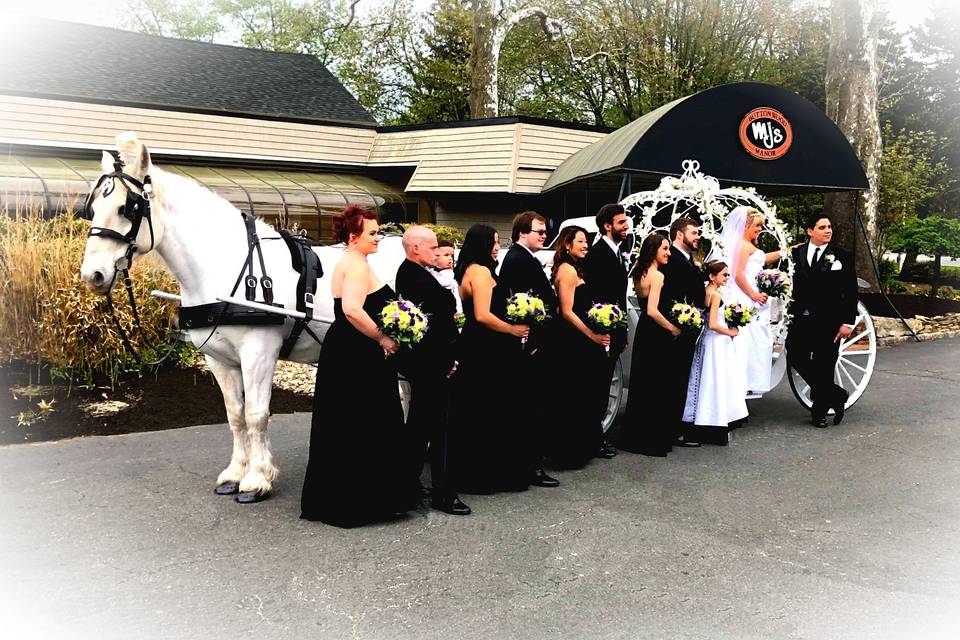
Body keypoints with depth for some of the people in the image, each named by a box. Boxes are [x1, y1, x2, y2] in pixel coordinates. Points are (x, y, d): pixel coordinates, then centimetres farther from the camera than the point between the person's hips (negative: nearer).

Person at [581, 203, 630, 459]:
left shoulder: (618, 253, 16)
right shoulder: (597, 253, -14)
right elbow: (594, 296, -18)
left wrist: (622, 334, 19)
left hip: (614, 332, 9)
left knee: (603, 387, 14)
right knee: (597, 387, -3)